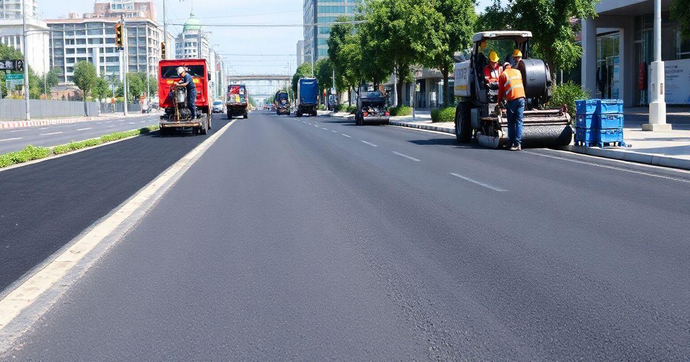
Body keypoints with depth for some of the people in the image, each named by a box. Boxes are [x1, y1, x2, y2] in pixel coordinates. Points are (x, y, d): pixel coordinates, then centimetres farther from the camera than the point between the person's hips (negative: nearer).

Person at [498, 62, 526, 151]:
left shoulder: (502, 75, 6)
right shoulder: (518, 72, 17)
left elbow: (501, 90, 10)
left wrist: (499, 102, 23)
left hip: (511, 99, -2)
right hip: (521, 97, 2)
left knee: (511, 122, 8)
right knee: (519, 121, 0)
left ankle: (512, 143, 10)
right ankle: (518, 143, -9)